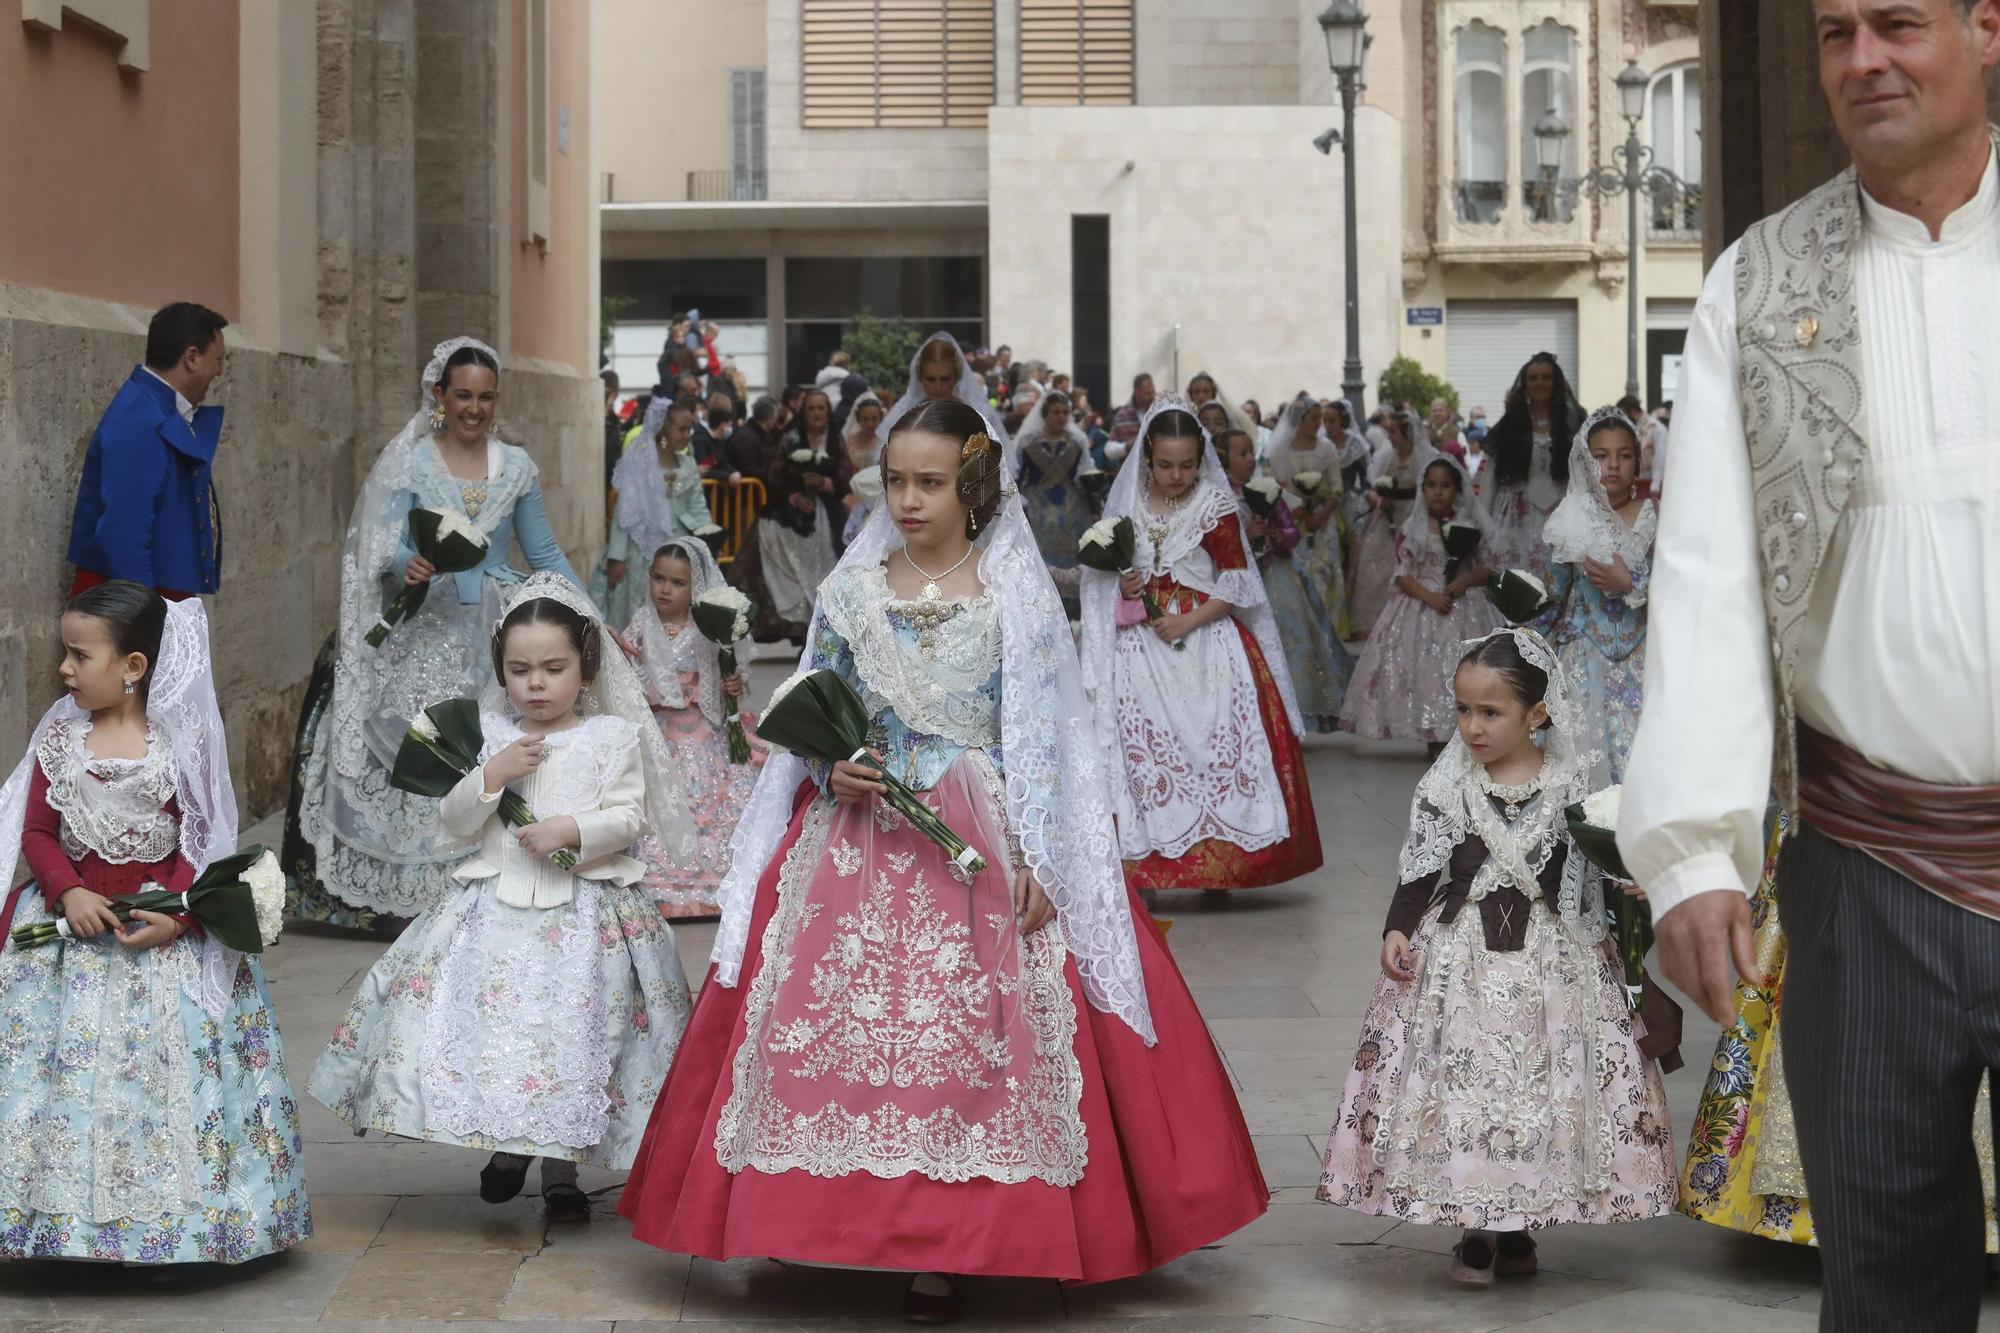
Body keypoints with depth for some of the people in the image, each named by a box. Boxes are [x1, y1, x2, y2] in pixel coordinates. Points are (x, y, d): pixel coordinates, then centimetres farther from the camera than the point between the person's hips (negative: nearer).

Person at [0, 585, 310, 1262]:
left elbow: (203, 841, -5)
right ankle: (69, 1216, 14)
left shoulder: (183, 740, -7)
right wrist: (69, 892, -15)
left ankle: (169, 1221, 11)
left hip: (165, 932, -3)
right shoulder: (59, 734, 1)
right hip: (73, 921, 3)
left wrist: (177, 917, -17)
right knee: (67, 1071, 2)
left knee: (167, 1069, -1)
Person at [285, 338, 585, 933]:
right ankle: (422, 900, -3)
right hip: (426, 635, -2)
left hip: (495, 634, 2)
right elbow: (382, 552, -5)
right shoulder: (407, 463, 1)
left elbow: (545, 555, 15)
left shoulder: (516, 466, 9)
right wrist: (410, 568, -28)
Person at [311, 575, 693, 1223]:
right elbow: (455, 820, 7)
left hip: (587, 907, -2)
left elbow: (630, 817, -4)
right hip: (498, 902, 3)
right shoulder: (492, 736, 9)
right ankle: (505, 1142, 21)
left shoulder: (612, 737, 1)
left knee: (572, 1025, -5)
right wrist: (492, 776, -9)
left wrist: (574, 831, -19)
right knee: (491, 1019, -4)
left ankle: (561, 1164, 12)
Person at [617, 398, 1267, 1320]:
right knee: (842, 1030, -4)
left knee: (973, 1034, -6)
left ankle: (944, 1250, 2)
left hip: (983, 851, -2)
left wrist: (1037, 860, -9)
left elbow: (1041, 740, -2)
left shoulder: (1015, 597, 0)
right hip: (860, 842, 2)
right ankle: (852, 1219, 8)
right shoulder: (851, 591, 6)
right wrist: (834, 770, -8)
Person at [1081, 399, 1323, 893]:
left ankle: (1218, 856, -1)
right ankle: (1146, 867, -3)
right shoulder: (1125, 502, 7)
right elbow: (1103, 570, 19)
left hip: (1205, 638, -2)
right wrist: (1121, 584, -4)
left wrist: (1188, 621, -14)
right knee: (1142, 746, -5)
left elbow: (1236, 581, -3)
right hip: (1141, 645, 2)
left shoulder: (1216, 505, -1)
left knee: (1214, 742, -8)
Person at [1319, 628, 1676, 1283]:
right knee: (1458, 1083, -2)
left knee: (1543, 1083, 1)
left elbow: (1592, 871, 6)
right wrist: (1397, 930, -9)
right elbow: (1419, 869, 1)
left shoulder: (1570, 786, -1)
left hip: (1551, 957, 0)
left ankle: (1518, 1226, 19)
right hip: (1458, 955, 0)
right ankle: (1474, 1230, 13)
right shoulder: (1446, 786, -1)